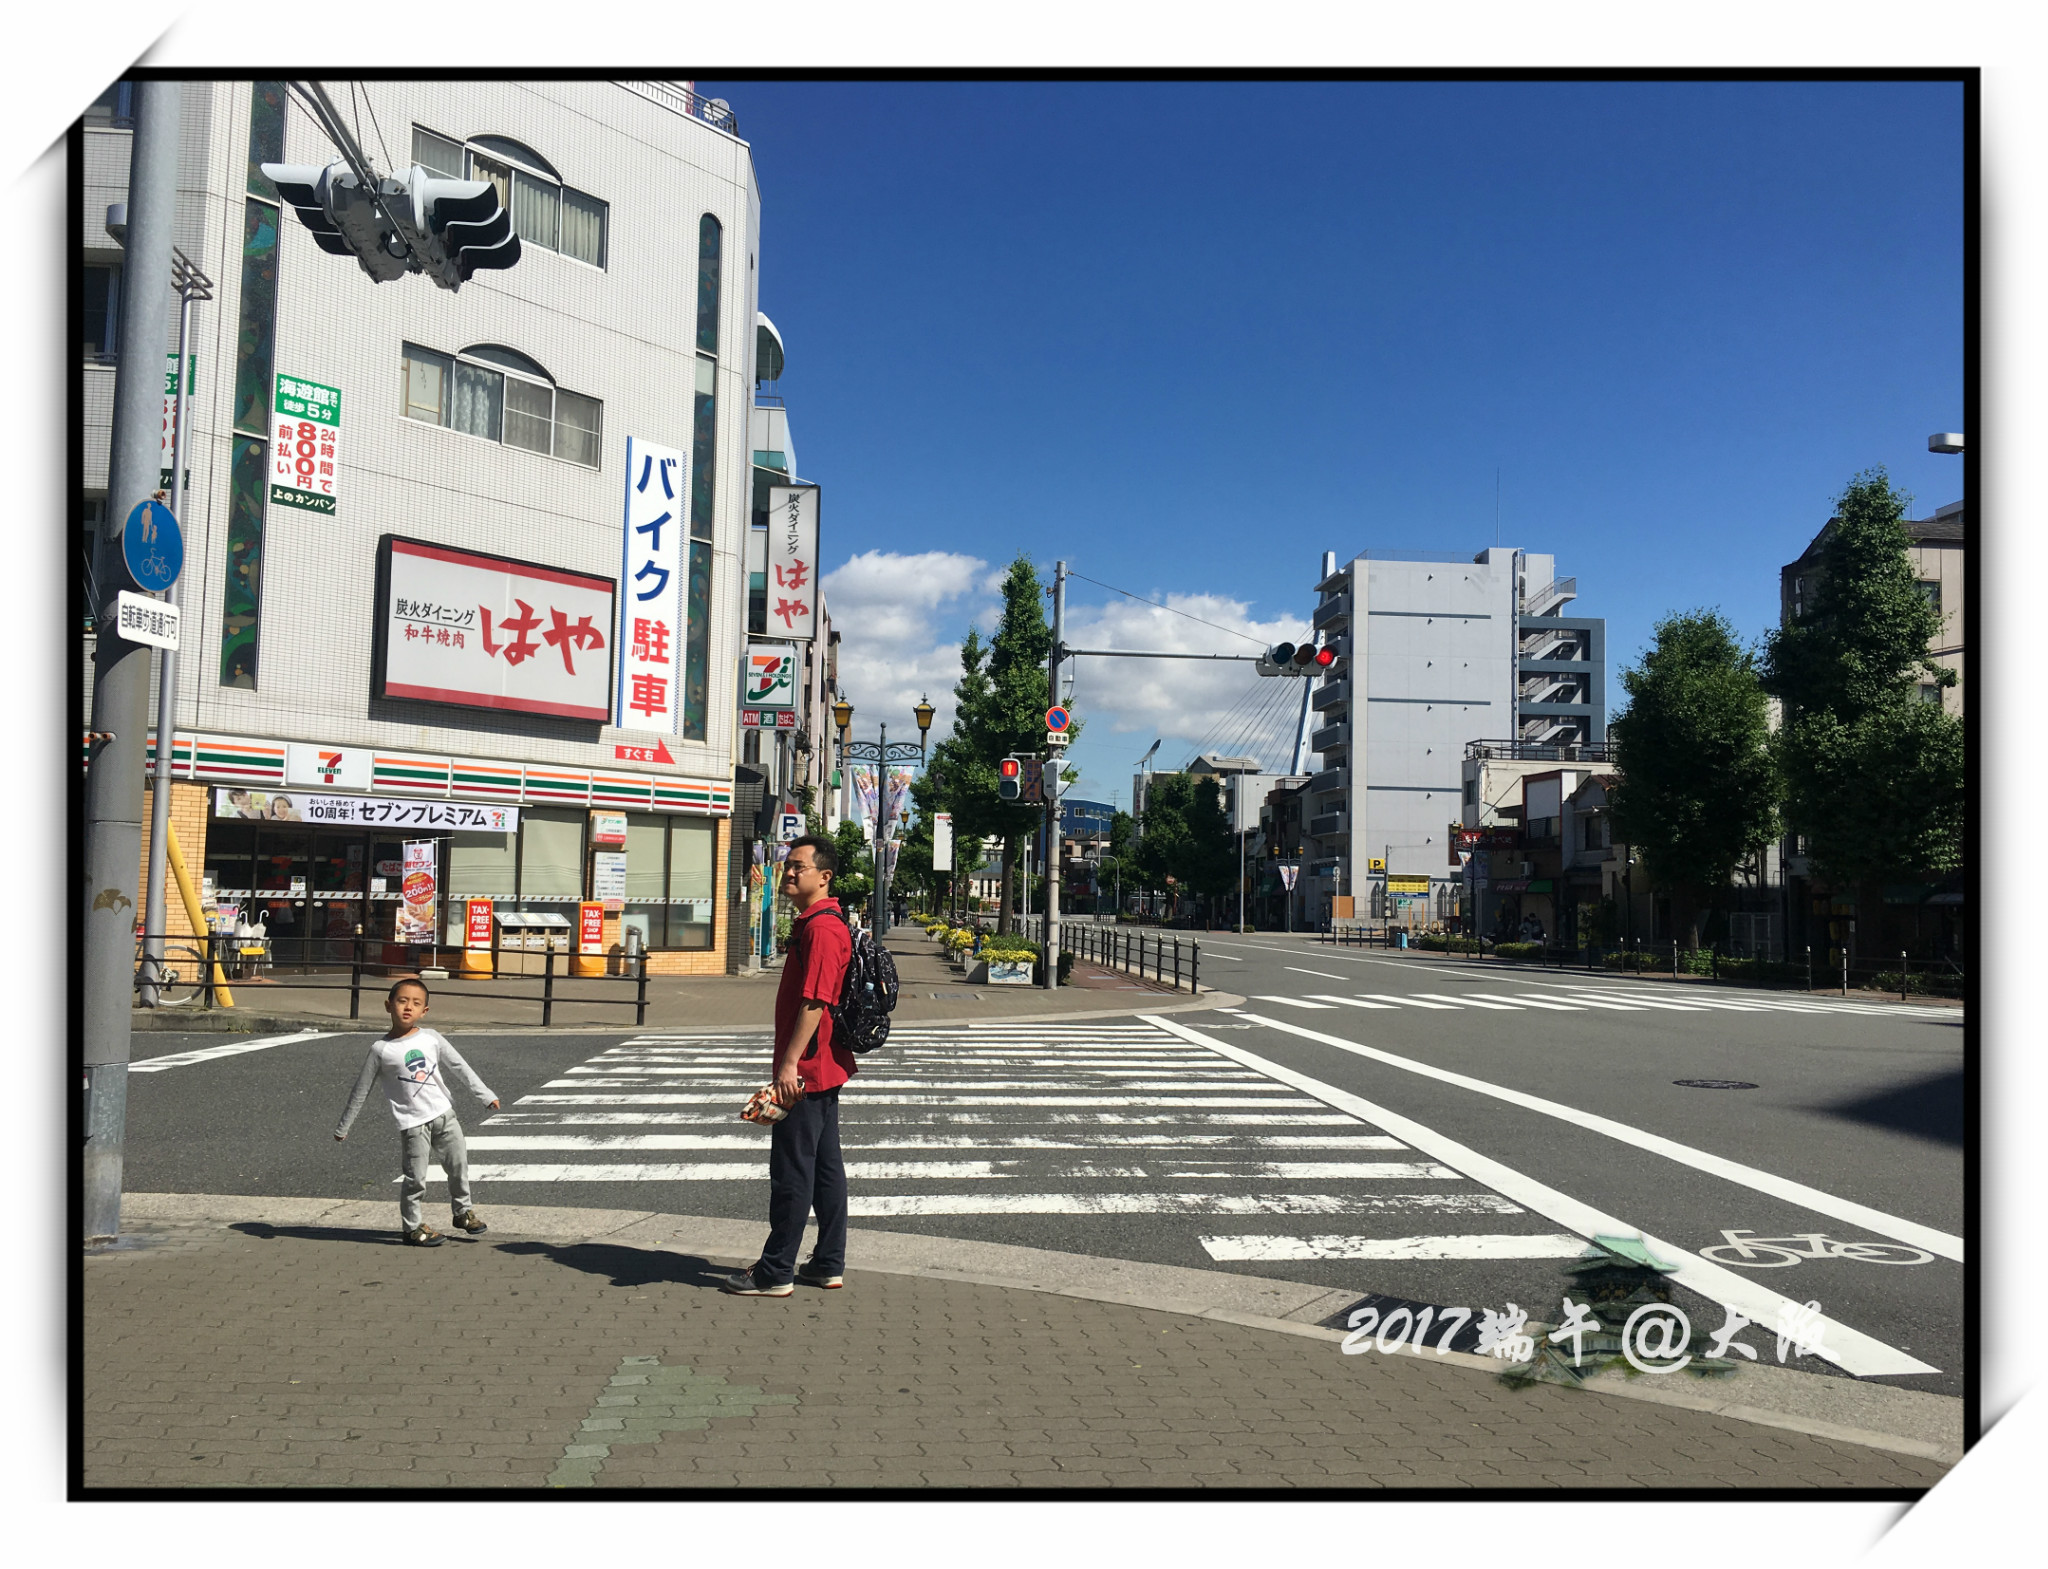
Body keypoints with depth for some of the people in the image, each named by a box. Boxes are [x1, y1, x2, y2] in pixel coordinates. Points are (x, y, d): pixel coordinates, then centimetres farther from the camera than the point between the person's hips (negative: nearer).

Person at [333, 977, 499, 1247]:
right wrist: (343, 1127, 7)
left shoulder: (432, 1038, 2)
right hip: (413, 1122, -4)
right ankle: (412, 1227, 16)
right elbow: (361, 1090, 2)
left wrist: (485, 1095, 4)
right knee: (416, 1178, -2)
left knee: (459, 1165, 11)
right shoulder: (381, 1050, -7)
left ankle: (462, 1211, 31)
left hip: (444, 1114, 4)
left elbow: (460, 1067, 7)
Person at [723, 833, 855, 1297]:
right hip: (824, 1068, 11)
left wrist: (790, 1063, -26)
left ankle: (776, 1272, 6)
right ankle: (829, 1264, 21)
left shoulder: (822, 928, -18)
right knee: (825, 1166, 13)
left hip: (807, 1070, -11)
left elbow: (815, 1001, -25)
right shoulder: (811, 923, 16)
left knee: (791, 1170, -3)